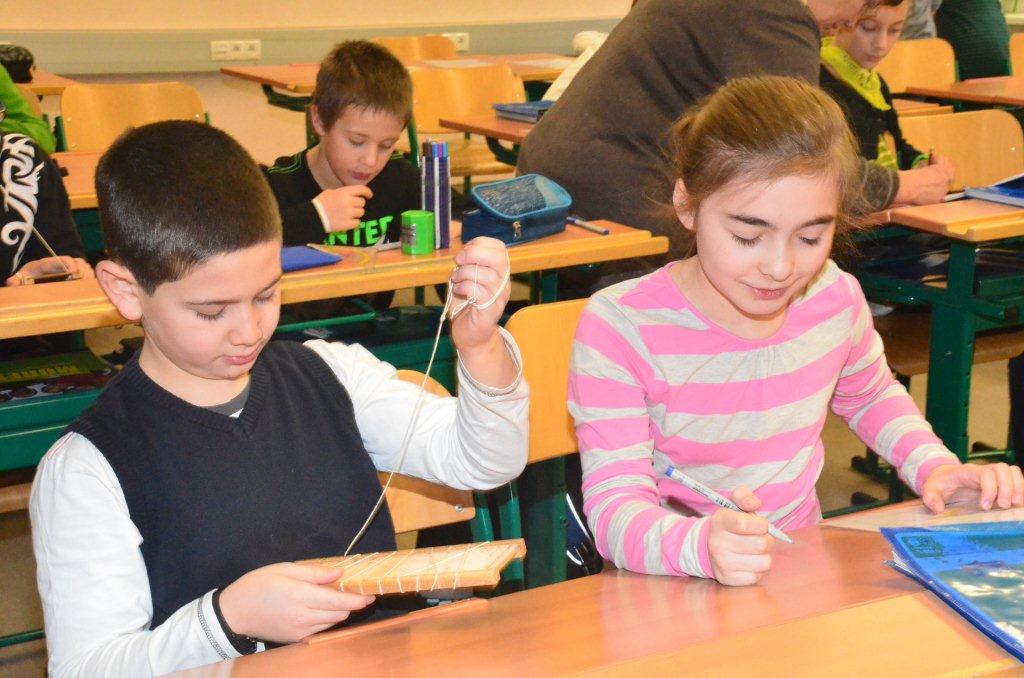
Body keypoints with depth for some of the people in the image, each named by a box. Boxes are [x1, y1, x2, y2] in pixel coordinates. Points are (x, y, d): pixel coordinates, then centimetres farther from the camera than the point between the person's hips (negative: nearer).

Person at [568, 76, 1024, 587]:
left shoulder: (836, 299, -2)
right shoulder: (620, 327, -17)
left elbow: (872, 396, 21)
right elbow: (614, 503, -21)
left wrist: (935, 467, 3)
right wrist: (702, 546, -41)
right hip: (673, 592, -2)